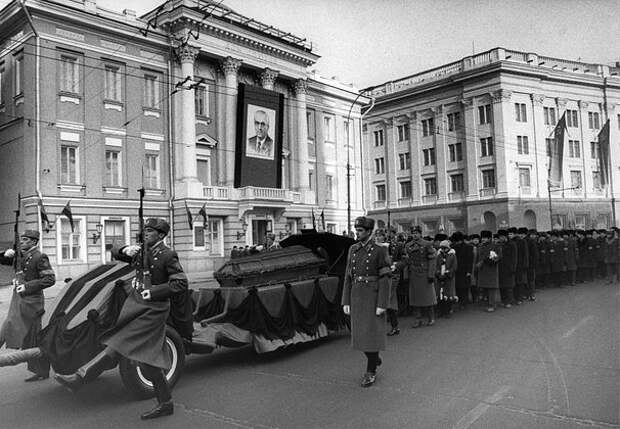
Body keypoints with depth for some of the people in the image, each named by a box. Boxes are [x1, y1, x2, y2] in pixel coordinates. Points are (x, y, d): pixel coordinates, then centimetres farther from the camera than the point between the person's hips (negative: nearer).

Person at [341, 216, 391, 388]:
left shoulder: (380, 250, -9)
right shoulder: (353, 250, 7)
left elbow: (385, 279, -11)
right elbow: (348, 277, 8)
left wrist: (382, 304, -16)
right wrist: (346, 301, 4)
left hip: (373, 297, -5)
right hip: (356, 297, 6)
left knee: (372, 333, -1)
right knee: (359, 334, 12)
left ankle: (371, 372, 13)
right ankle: (375, 359, 36)